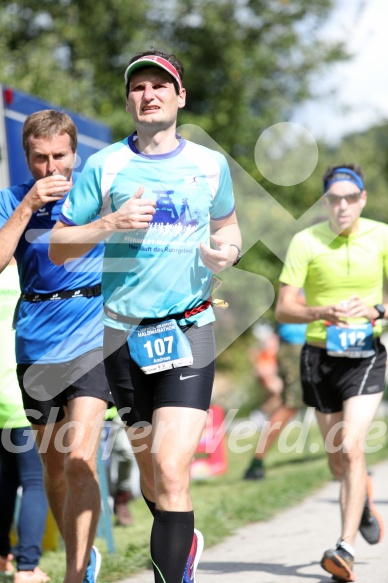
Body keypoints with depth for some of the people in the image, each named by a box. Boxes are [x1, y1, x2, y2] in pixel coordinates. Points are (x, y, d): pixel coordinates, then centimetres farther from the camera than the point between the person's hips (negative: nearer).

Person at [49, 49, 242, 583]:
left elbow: (226, 221, 25)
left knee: (170, 471, -17)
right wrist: (112, 223, -14)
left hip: (189, 330, -1)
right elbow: (58, 247, 3)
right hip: (124, 333, 1)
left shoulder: (211, 165, 6)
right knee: (150, 470, 14)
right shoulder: (104, 166, 2)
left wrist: (228, 249, 2)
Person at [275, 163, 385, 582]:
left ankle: (345, 548, -18)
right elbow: (283, 309, -7)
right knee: (338, 461, 11)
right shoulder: (305, 242, -5)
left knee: (351, 449, -19)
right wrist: (322, 312, -25)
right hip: (320, 357, 2)